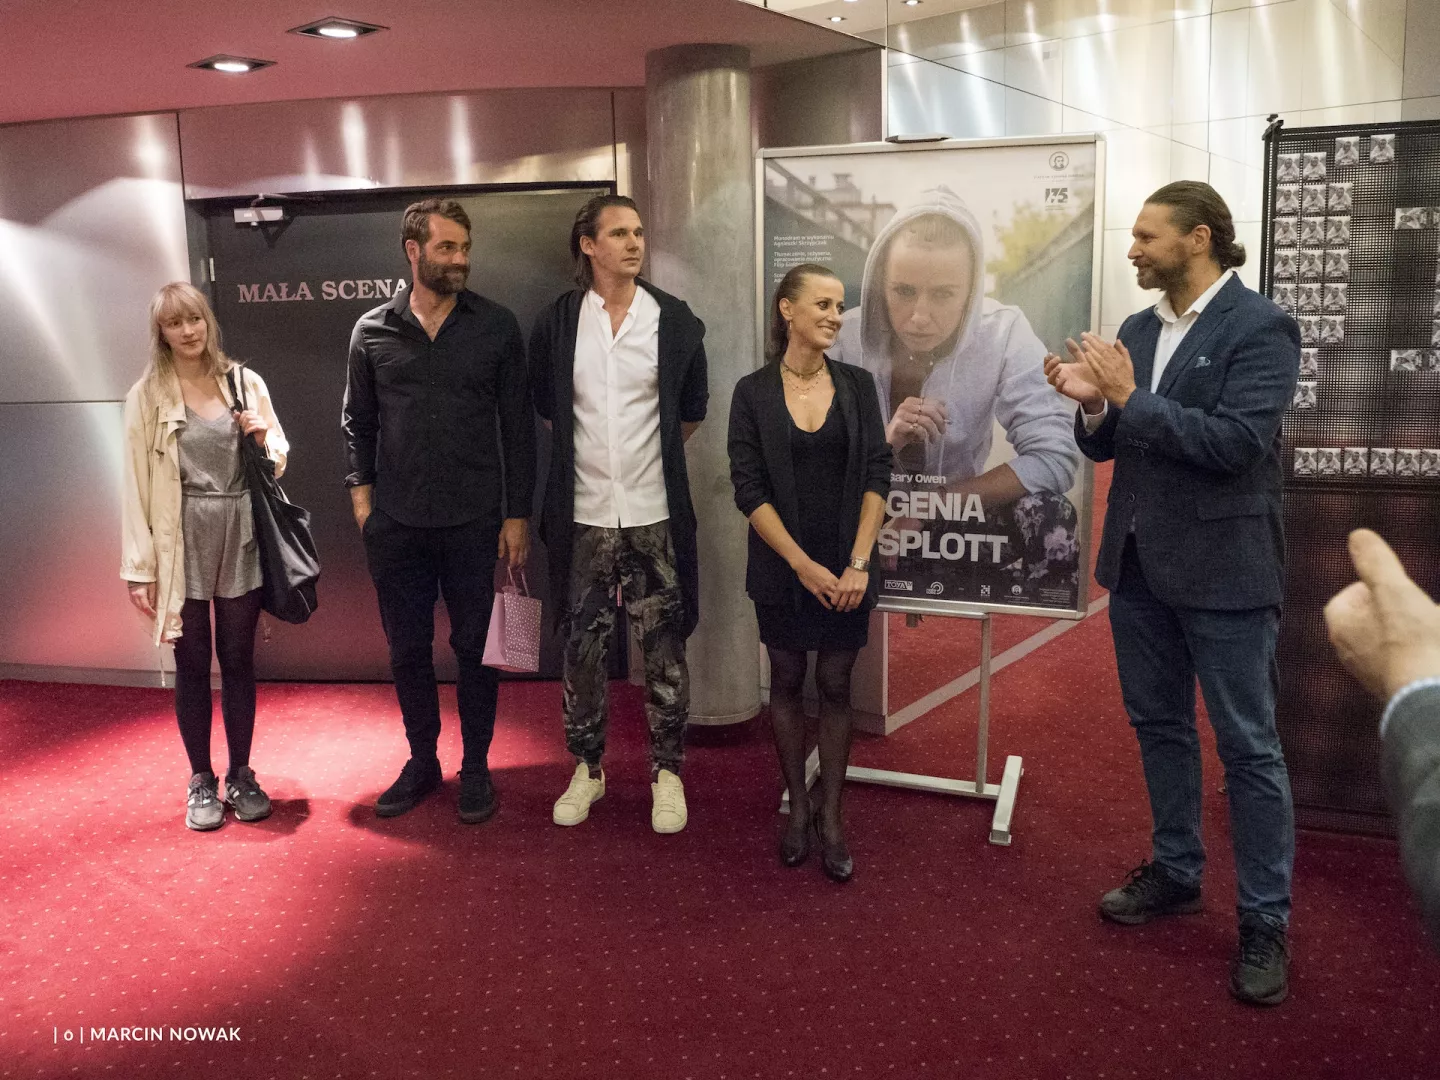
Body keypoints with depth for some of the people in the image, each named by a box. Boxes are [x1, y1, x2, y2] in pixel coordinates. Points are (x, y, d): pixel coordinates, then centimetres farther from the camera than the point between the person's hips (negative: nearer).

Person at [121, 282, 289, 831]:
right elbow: (137, 483, -2)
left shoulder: (246, 382, 5)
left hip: (240, 538, 2)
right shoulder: (147, 395, -1)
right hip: (183, 543, -1)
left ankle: (241, 775, 23)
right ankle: (201, 781, 21)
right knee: (192, 663, 7)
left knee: (238, 659, 9)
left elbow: (279, 460, 14)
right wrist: (141, 568, -6)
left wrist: (263, 440, -9)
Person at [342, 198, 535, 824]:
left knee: (475, 647, 7)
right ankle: (422, 761, 29)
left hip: (474, 521, -1)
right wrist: (361, 491, 1)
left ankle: (476, 767, 23)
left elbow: (517, 425, 0)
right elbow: (358, 422, 12)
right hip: (395, 524, 2)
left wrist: (518, 514, -3)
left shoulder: (496, 327, 0)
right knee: (407, 649, 11)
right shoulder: (372, 332, 4)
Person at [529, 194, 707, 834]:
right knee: (581, 643, 8)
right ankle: (587, 767, 24)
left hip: (655, 511, -1)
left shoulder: (675, 320, 0)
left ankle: (667, 770, 19)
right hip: (583, 511, 1)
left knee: (663, 644, 5)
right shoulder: (556, 323, 2)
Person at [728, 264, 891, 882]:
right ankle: (797, 806, 26)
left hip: (846, 569, 1)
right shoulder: (753, 392, -4)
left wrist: (858, 563, -11)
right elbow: (749, 490, -8)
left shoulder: (857, 385, 2)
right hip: (783, 569, -1)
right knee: (787, 681, 10)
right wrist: (803, 565, -13)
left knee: (835, 686, 7)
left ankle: (831, 815, 20)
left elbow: (876, 476, -2)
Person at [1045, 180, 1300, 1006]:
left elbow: (1238, 443, -21)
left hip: (1222, 568, -7)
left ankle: (1267, 922, 15)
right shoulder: (1138, 330, 9)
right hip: (1139, 563, 7)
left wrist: (1129, 398, -21)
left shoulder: (1261, 327, -11)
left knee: (1248, 745, 2)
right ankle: (1177, 873, 34)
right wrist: (1092, 404, -10)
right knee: (1160, 726, 17)